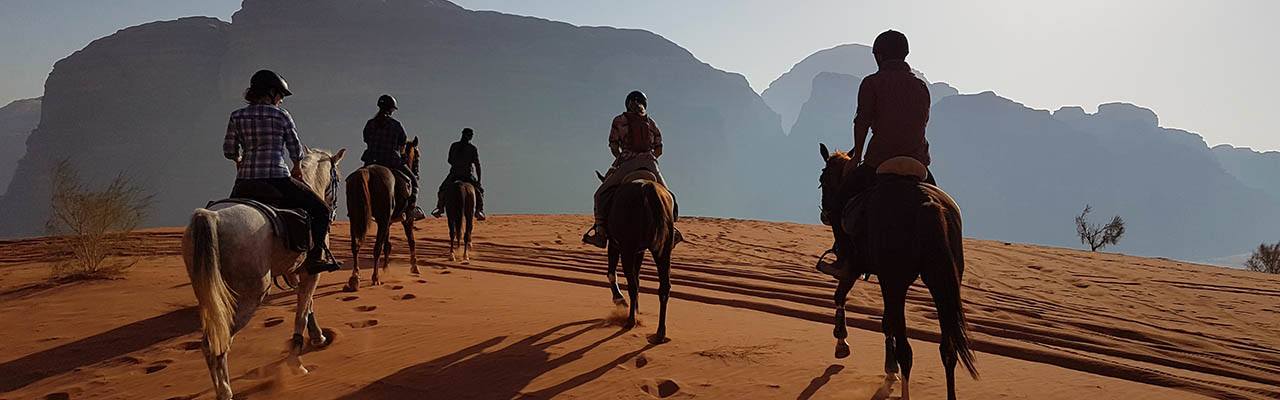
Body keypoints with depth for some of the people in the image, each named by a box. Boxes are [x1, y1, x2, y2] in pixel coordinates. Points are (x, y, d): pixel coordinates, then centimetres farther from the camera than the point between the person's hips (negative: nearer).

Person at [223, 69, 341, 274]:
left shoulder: (237, 117, 7)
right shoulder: (282, 115, -1)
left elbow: (229, 151, 11)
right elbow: (296, 150, 5)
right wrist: (296, 168, 25)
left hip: (244, 184, 4)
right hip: (276, 179, -4)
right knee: (322, 210, 9)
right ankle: (314, 257, -4)